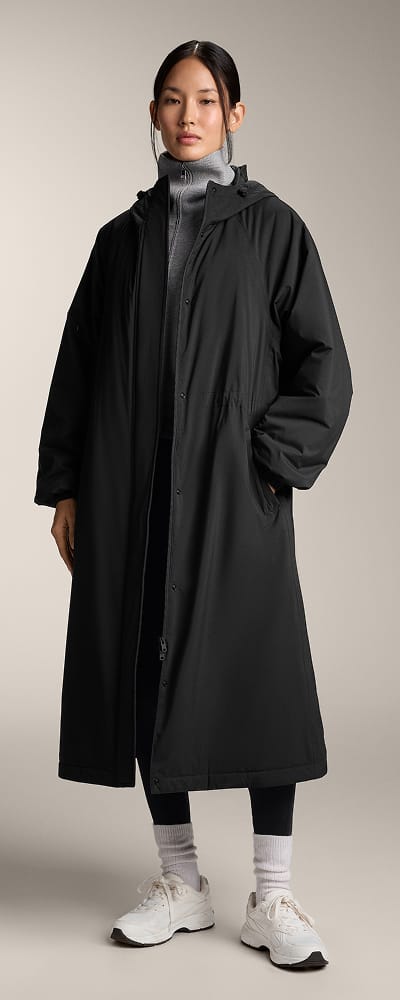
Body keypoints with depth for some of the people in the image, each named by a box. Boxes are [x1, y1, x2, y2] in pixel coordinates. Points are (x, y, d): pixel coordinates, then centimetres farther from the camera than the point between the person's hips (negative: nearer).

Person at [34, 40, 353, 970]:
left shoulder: (272, 225, 4)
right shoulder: (122, 238, 13)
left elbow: (323, 363, 0)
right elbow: (75, 368, 12)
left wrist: (273, 461, -10)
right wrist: (65, 489, 6)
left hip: (235, 495, -3)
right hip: (131, 494, 3)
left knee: (257, 676, -3)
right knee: (146, 674, 4)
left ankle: (272, 898, 7)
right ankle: (180, 882, 18)